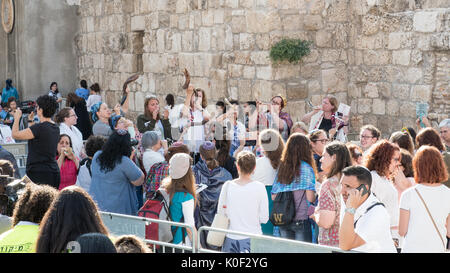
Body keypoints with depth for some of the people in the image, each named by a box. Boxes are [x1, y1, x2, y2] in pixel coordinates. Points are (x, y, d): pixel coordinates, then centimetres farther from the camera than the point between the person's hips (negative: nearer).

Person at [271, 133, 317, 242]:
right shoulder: (306, 168, -8)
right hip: (301, 220, -5)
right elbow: (310, 198, -13)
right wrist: (315, 195, 8)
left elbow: (273, 196, 6)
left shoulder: (281, 167, 5)